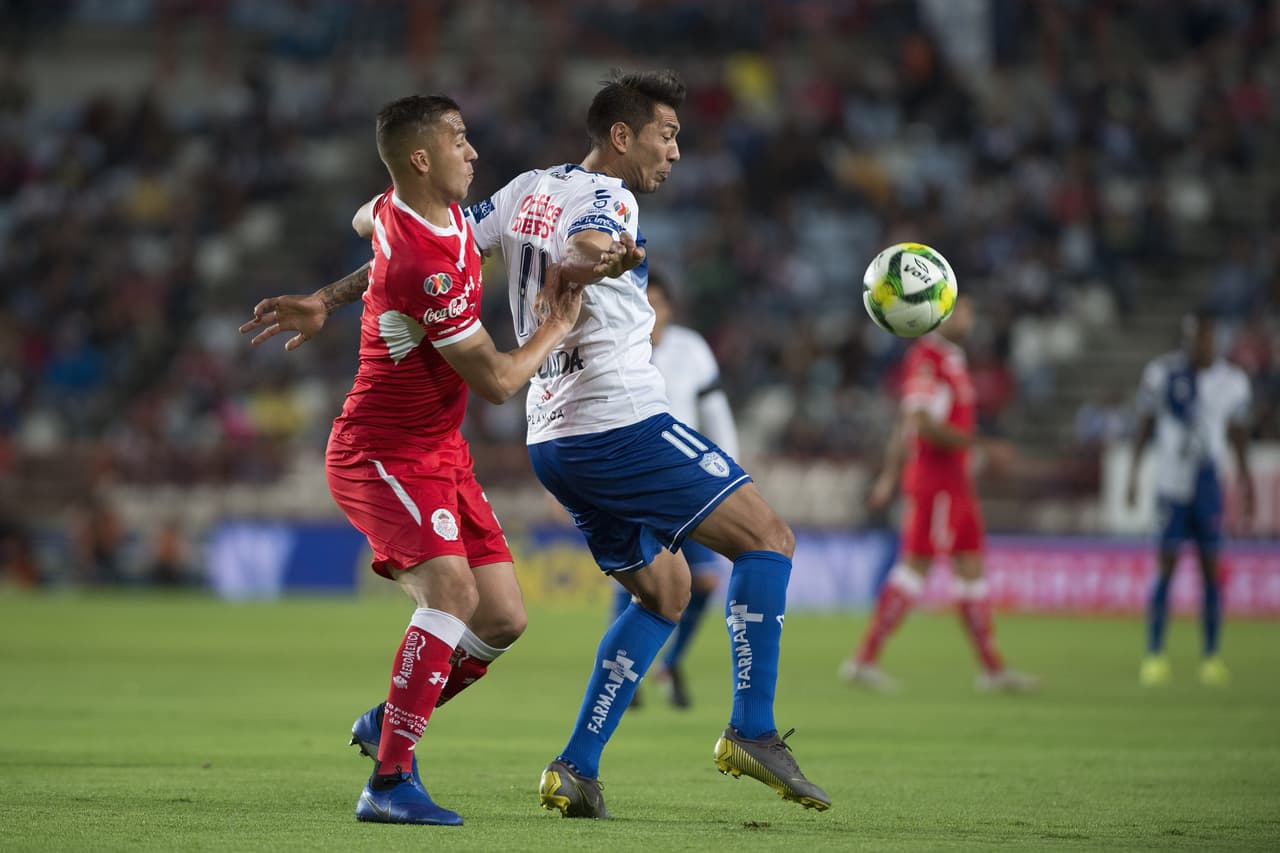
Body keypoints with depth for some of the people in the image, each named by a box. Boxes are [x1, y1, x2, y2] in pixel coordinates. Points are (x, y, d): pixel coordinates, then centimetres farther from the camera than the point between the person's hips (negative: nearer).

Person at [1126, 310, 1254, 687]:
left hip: (1210, 485, 2)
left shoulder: (1232, 381, 5)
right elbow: (1145, 426, 6)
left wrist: (1246, 485, 13)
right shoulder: (1162, 373, 0)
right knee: (1166, 567, -5)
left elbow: (1238, 436, 14)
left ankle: (1211, 657, 8)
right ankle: (1154, 654, 1)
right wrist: (1133, 473, 2)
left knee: (1211, 568, 1)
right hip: (1171, 483, -2)